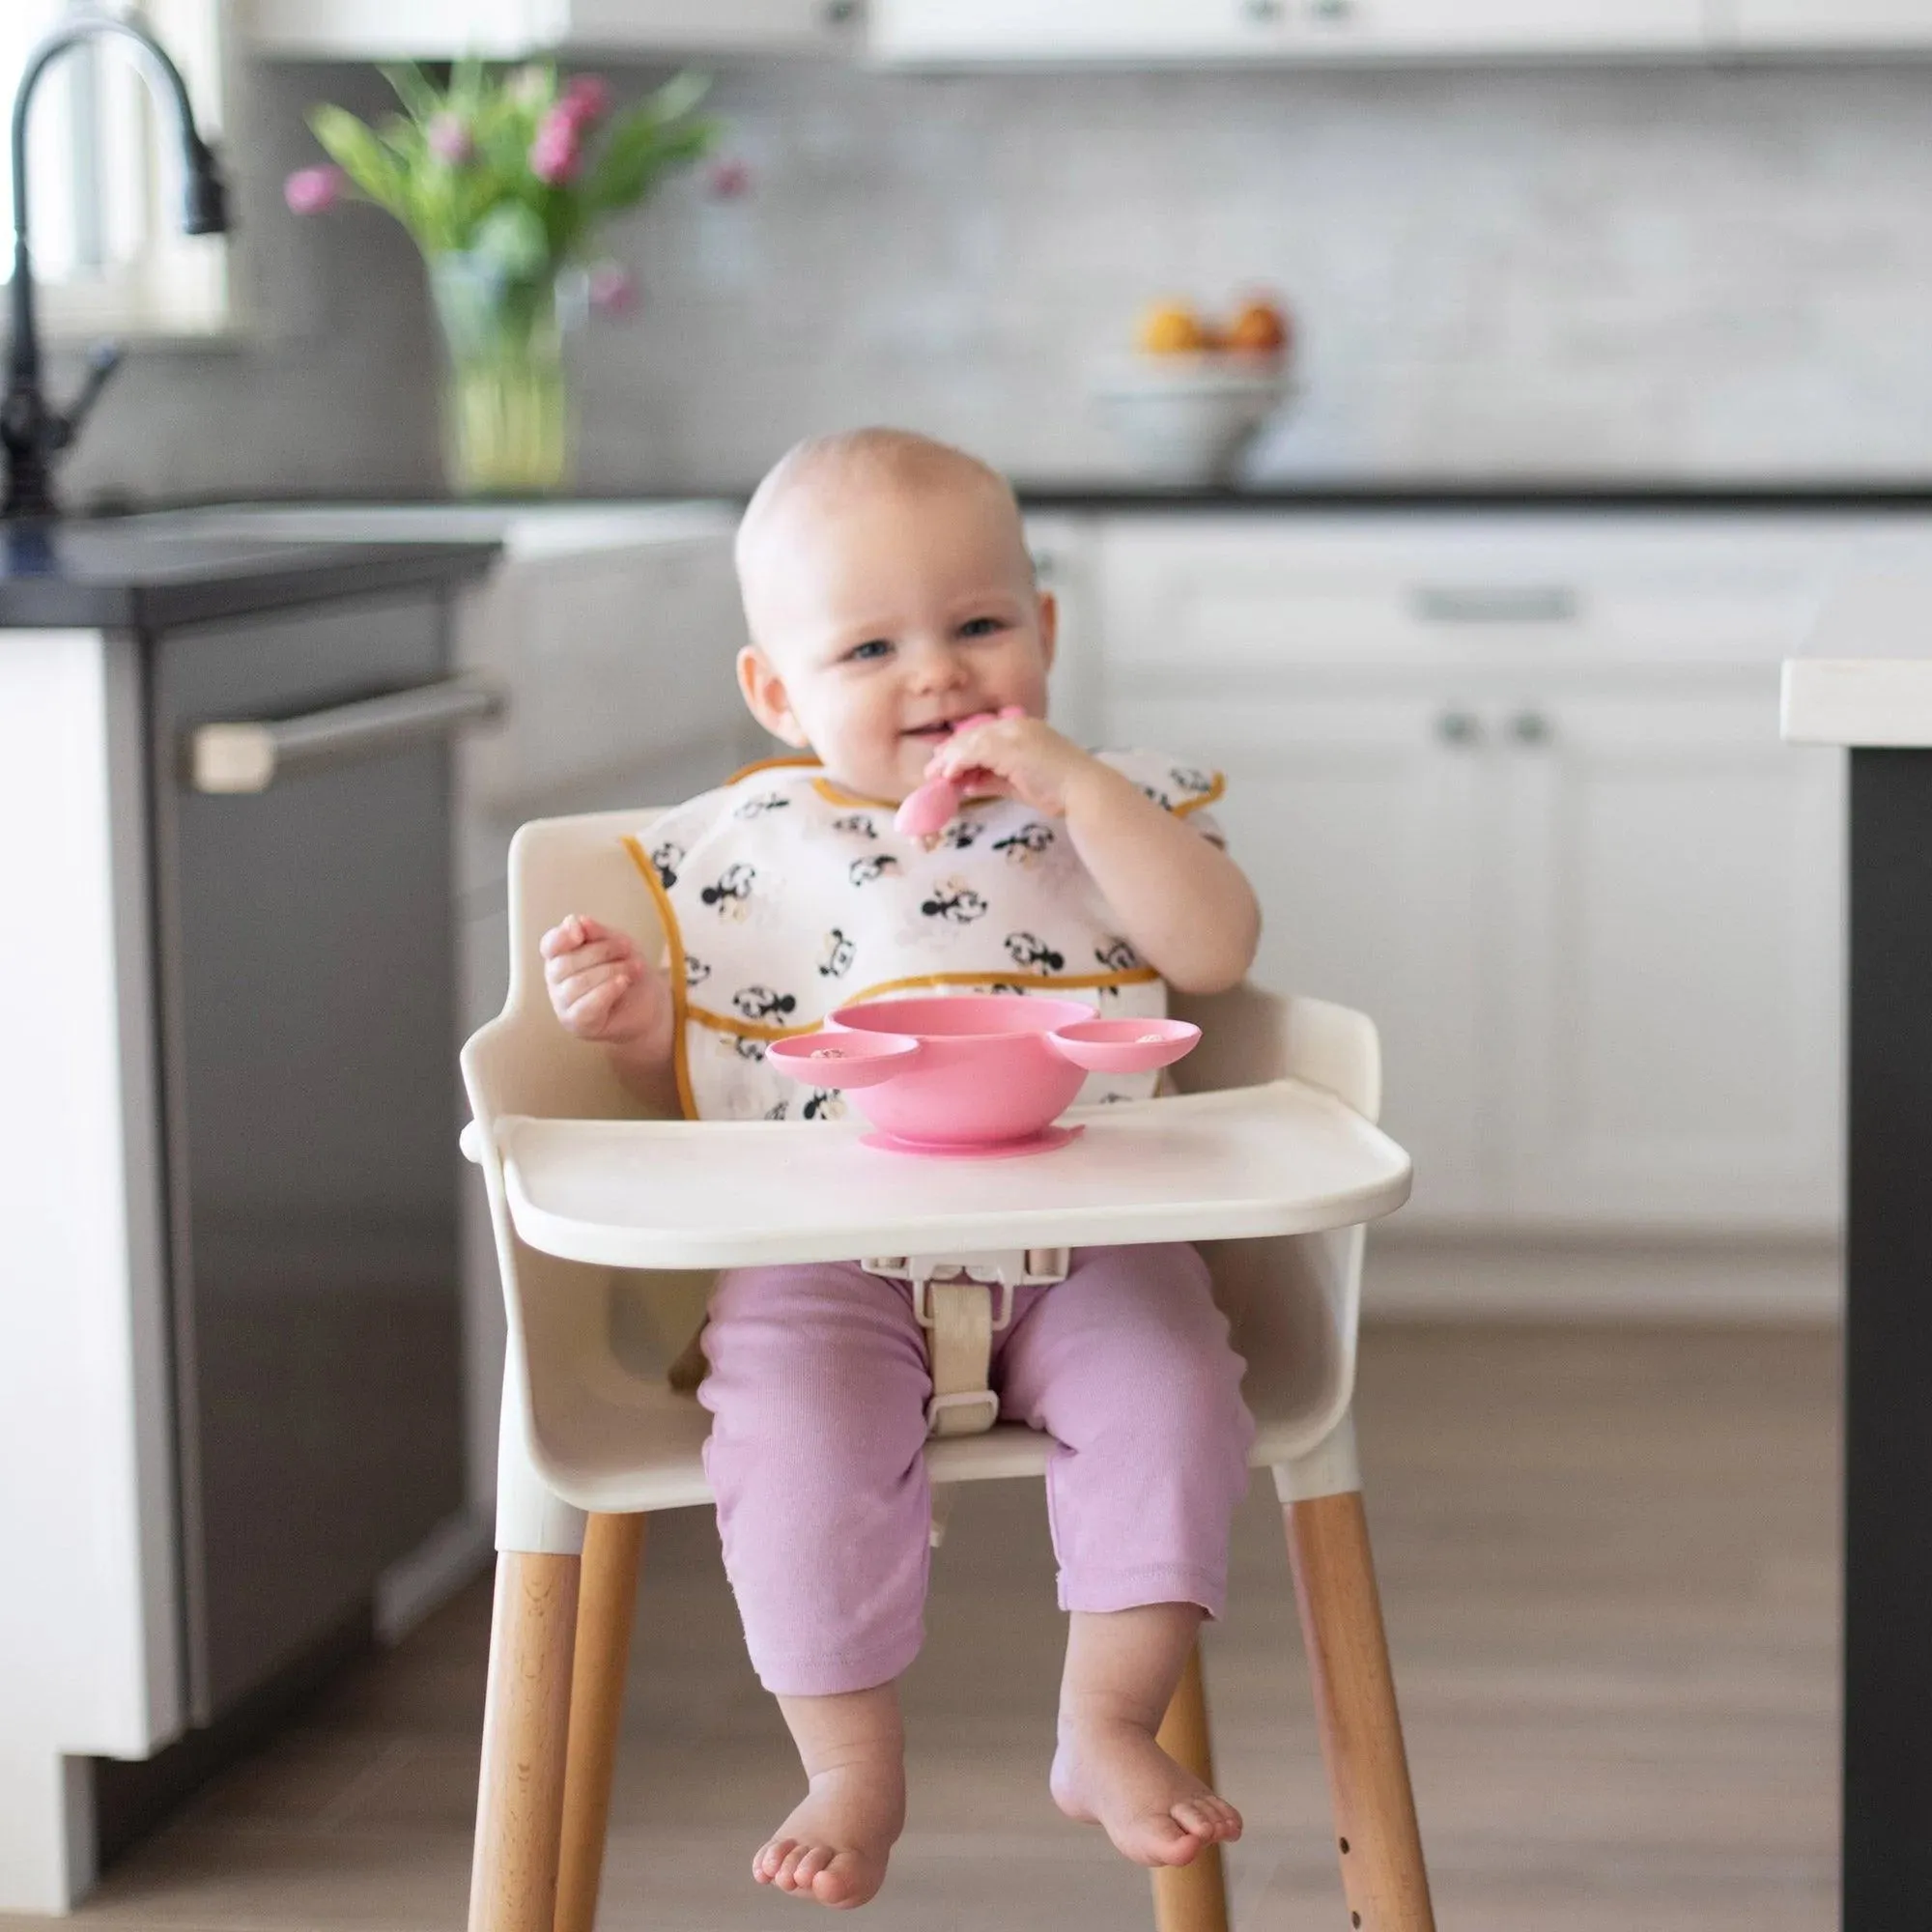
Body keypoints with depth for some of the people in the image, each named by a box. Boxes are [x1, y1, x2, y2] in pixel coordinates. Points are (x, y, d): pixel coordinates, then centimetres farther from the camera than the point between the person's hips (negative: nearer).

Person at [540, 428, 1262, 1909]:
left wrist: (1076, 783, -15)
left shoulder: (1105, 810, 8)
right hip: (826, 1254, -1)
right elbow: (694, 1089, 12)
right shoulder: (735, 854, 7)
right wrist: (638, 1020, -10)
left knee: (1173, 1395, -22)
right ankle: (854, 1769, -6)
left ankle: (1108, 1733, -4)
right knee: (797, 1438, -25)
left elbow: (1217, 951, -10)